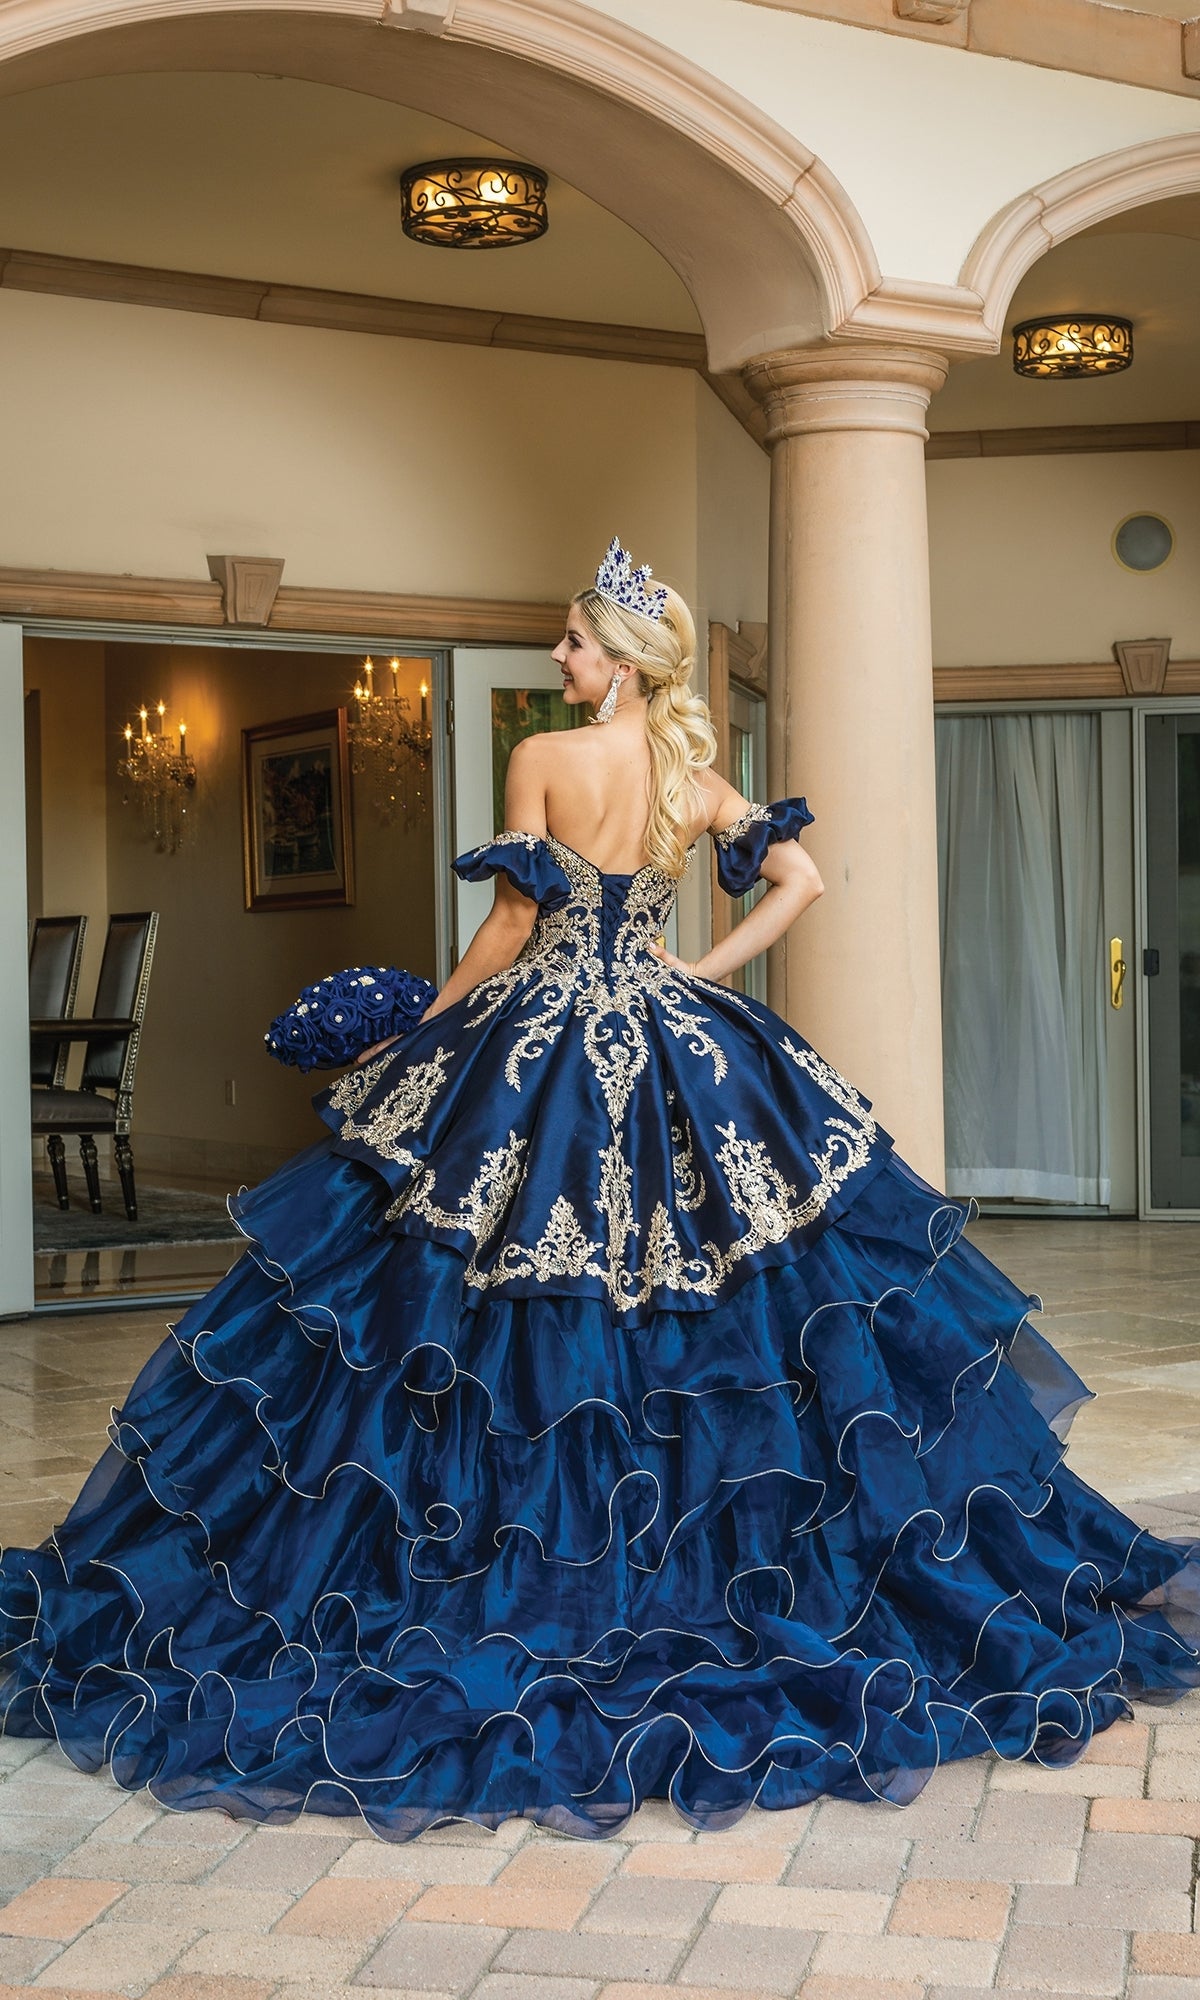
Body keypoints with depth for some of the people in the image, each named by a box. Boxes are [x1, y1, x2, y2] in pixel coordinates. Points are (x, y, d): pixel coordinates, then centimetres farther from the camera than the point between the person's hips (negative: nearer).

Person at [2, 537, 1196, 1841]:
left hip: (535, 1055, -4)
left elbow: (513, 925, -8)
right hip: (673, 1059, 4)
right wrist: (705, 971, 10)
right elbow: (802, 879, 6)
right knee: (733, 1324, 10)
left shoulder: (543, 760, -9)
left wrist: (426, 1030, 4)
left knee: (507, 1327, 4)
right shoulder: (698, 785, 4)